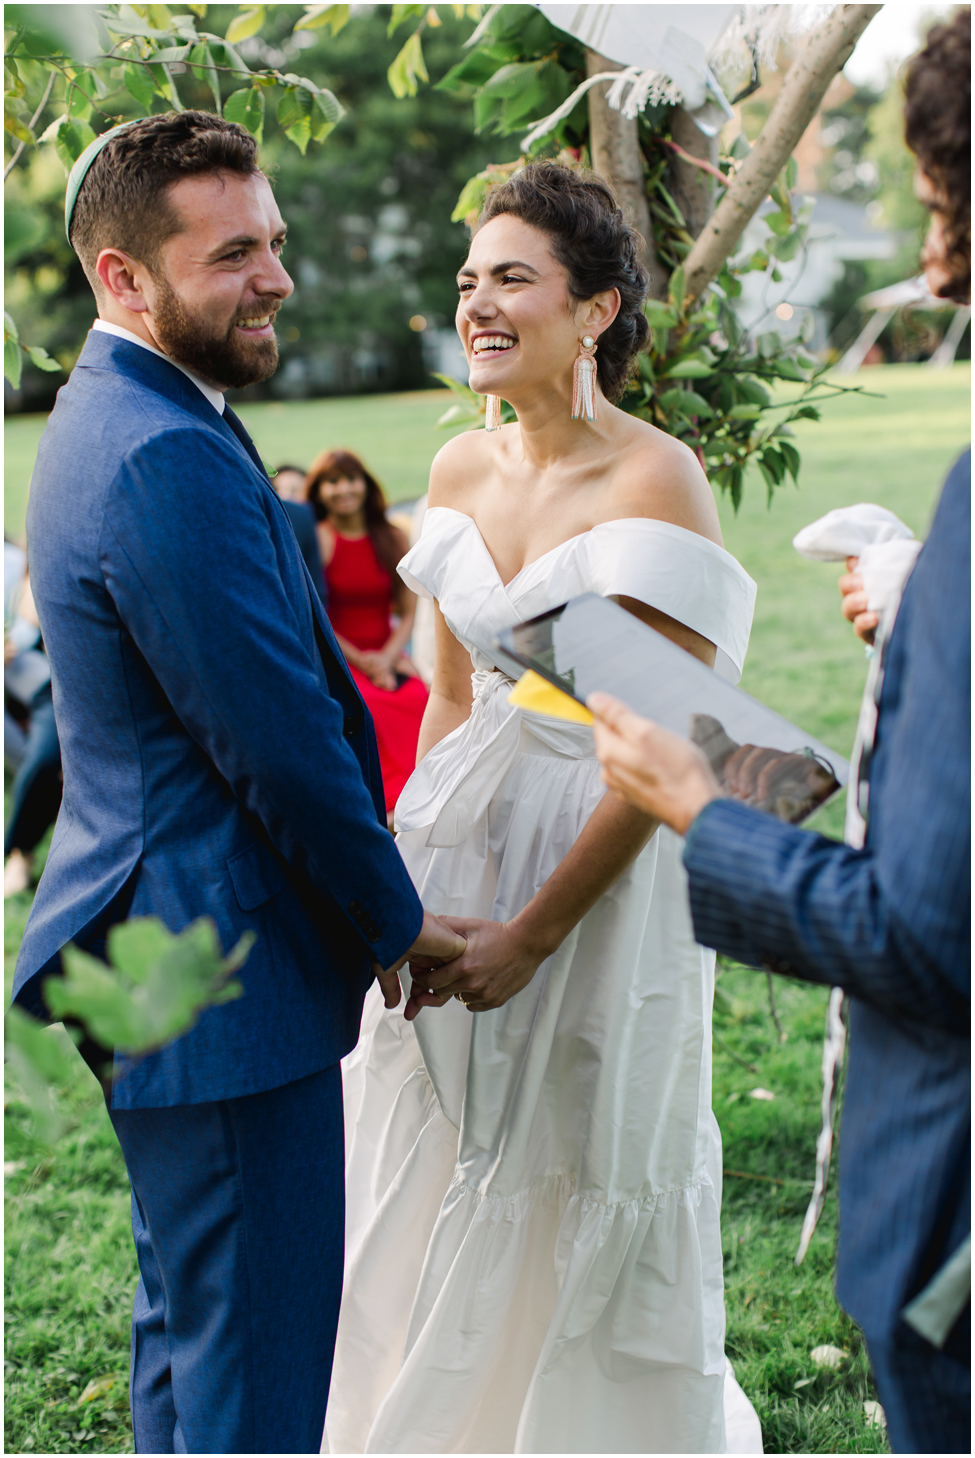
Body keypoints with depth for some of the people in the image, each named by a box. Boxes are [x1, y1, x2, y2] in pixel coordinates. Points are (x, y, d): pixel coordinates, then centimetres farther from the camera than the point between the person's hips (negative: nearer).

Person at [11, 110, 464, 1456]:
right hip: (223, 980, -11)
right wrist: (397, 924, -7)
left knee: (190, 1315, 24)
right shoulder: (170, 460, -23)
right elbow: (280, 742, -22)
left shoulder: (115, 419, 12)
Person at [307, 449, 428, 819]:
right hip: (335, 658, -3)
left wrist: (386, 658, -7)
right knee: (366, 707, -33)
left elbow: (408, 613, 10)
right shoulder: (317, 540, -1)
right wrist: (360, 661, -11)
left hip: (386, 655, 3)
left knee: (418, 699, -28)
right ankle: (382, 808, -24)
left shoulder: (393, 538, 12)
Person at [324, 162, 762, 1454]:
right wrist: (413, 872, 3)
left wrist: (534, 932, -18)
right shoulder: (462, 472, 4)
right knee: (427, 1187, 16)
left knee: (574, 1205, 9)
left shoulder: (656, 480, -17)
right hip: (467, 840, 6)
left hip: (610, 864, -6)